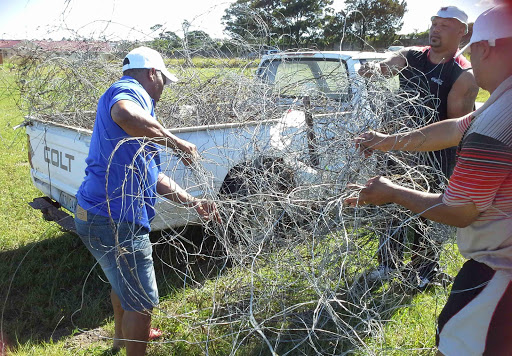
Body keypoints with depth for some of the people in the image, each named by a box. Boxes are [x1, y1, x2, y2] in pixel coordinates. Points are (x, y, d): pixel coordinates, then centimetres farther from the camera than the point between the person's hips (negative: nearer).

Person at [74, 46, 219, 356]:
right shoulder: (129, 91, -11)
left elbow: (153, 178, 18)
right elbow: (125, 115, -40)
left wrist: (194, 203, 14)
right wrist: (175, 141, -27)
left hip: (98, 215, 11)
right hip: (116, 221, -11)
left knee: (123, 281, 34)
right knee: (143, 302, 5)